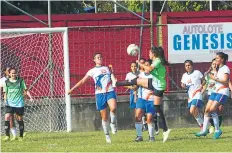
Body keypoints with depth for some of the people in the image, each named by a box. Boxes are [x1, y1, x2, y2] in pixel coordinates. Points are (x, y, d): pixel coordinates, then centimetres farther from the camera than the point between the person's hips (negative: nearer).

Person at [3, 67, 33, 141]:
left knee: (20, 119, 6)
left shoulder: (20, 81, 0)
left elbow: (26, 90, 5)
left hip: (19, 103, -1)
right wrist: (5, 101, -5)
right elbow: (5, 93, 8)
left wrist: (30, 97, -6)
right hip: (10, 103, 1)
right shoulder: (7, 82, 3)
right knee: (7, 118, -15)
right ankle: (7, 136, -11)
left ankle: (21, 136, 19)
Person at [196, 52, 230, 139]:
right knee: (207, 110, 0)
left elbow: (225, 81, -20)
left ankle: (217, 130, -9)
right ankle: (204, 130, 3)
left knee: (212, 109, -19)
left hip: (223, 92, -9)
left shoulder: (225, 68, -9)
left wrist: (215, 78, -18)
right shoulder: (219, 69, 17)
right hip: (216, 91, 9)